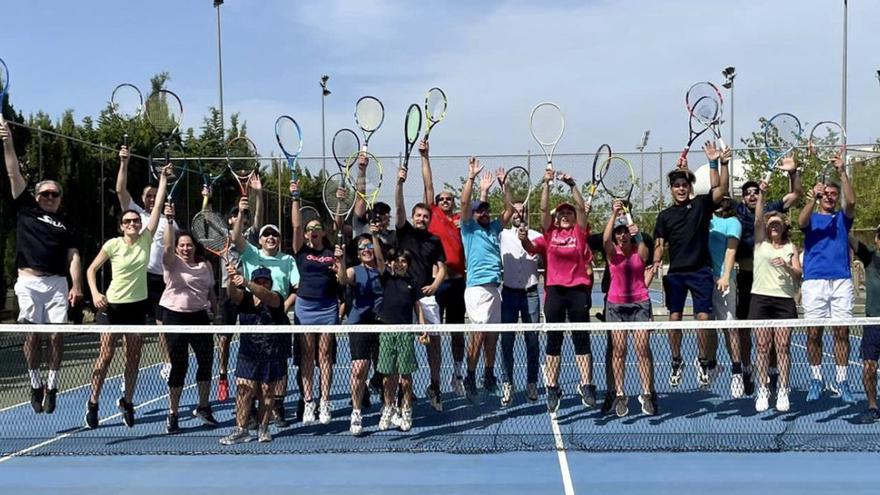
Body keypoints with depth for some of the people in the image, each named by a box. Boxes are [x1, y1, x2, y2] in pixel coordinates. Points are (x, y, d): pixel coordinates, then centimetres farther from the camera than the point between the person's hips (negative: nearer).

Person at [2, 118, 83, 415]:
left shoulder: (64, 224, 16)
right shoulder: (26, 209, 12)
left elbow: (73, 256, 7)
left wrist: (76, 285, -6)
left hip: (57, 283, 1)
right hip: (29, 282, -1)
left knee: (57, 335, -4)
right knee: (32, 335, -2)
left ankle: (52, 387, 7)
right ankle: (35, 386, 13)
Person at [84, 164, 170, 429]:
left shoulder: (146, 239, -1)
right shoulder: (112, 244, -7)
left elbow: (157, 207, -4)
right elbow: (91, 269, 2)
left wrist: (163, 179, -6)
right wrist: (95, 293, -13)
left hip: (138, 304, 3)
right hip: (114, 305, -3)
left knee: (133, 357, 9)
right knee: (105, 356, 0)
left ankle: (127, 401, 24)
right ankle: (93, 403, 14)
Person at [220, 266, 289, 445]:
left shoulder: (276, 298, -4)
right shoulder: (245, 298, 5)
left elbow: (265, 295, -28)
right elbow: (232, 293, -17)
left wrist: (245, 283, -44)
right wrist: (232, 280, -40)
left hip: (273, 357, -2)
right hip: (248, 355, 2)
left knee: (267, 393, 6)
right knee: (243, 391, -4)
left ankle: (263, 428, 18)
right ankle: (241, 430, 3)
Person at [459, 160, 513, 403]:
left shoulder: (494, 228, 18)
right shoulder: (469, 229, 3)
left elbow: (509, 209, 19)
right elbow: (464, 203, -10)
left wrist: (504, 183, 13)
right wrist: (472, 177, -14)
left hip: (494, 288, 6)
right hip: (477, 288, -6)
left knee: (492, 333, 10)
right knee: (479, 332, -11)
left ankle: (489, 375, 22)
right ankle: (470, 377, -4)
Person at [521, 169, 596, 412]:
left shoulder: (580, 233, 8)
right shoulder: (549, 233, 10)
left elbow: (581, 207, -3)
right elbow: (543, 209, -1)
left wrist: (572, 185, -11)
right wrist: (547, 183, -9)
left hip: (578, 289, -1)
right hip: (554, 290, 1)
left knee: (581, 338, 3)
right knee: (554, 339, 5)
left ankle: (586, 386, 9)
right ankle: (552, 388, 10)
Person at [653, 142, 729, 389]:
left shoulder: (701, 204, 3)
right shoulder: (665, 215, 9)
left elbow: (722, 189, -10)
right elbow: (660, 244, 8)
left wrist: (723, 163, -22)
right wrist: (656, 262, -10)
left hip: (700, 271, -2)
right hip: (675, 273, 2)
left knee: (704, 318, -5)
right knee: (674, 318, 4)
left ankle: (705, 361, 16)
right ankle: (676, 361, 22)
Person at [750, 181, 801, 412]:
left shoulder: (791, 247, 11)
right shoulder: (760, 243, 10)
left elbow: (798, 274, 4)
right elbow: (758, 218, -4)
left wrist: (787, 266, -16)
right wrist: (761, 194, -14)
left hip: (784, 300, 0)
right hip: (761, 298, 0)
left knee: (783, 347, -1)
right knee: (763, 347, 0)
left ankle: (783, 392, 4)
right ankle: (763, 391, 5)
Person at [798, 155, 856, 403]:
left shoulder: (842, 218, 17)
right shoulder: (812, 218, 14)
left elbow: (851, 201, -4)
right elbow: (801, 222, -10)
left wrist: (843, 173, -11)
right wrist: (813, 197, -24)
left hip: (841, 281, 1)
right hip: (814, 281, -1)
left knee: (842, 331, -1)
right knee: (814, 333, -1)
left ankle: (841, 382, 5)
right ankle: (816, 380, 8)